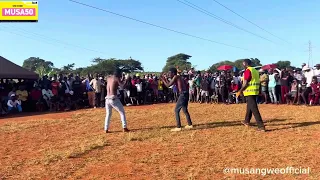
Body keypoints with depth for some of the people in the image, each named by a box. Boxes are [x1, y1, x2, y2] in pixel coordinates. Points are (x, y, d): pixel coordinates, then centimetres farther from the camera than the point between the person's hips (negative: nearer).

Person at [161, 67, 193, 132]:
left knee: (176, 110, -4)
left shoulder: (175, 77, -8)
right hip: (186, 94, 10)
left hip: (183, 94, -10)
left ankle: (178, 127, -4)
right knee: (185, 110, 23)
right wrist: (166, 79, 29)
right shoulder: (179, 77, 18)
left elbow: (168, 85, -11)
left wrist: (163, 80, 4)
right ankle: (190, 125, 33)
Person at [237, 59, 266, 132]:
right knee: (249, 106, 23)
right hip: (255, 91, 10)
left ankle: (261, 126, -13)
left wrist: (240, 91, -10)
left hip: (250, 91, -10)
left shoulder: (247, 71, -13)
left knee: (254, 108, -10)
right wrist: (260, 92, 23)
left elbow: (246, 83, -19)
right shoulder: (255, 70, 15)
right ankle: (247, 121, 40)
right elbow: (257, 81, 17)